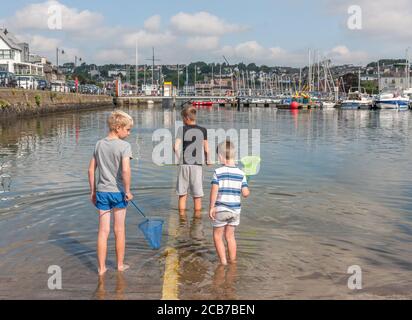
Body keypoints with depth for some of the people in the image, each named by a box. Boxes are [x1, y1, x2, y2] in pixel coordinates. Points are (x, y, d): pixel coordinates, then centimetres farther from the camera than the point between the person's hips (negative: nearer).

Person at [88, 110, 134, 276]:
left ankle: (102, 267, 12)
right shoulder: (124, 146, -12)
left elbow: (91, 170, 7)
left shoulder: (99, 144, 5)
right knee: (119, 230, 11)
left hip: (101, 191, 4)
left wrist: (93, 191, 15)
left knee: (103, 231, 8)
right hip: (118, 191, -4)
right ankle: (120, 265, 24)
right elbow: (126, 170, -24)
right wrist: (127, 191, -13)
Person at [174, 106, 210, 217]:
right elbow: (206, 150, 2)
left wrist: (179, 159, 5)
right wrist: (207, 160, 19)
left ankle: (182, 217, 15)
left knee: (182, 194, 11)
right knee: (197, 195, 7)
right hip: (197, 164, 0)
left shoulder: (182, 129, -3)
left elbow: (176, 147, -11)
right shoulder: (202, 130, 1)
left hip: (184, 165, 0)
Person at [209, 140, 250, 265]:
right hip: (235, 209, 4)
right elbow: (245, 193, -6)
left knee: (217, 235, 12)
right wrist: (248, 191, 17)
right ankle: (232, 260, 25)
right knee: (230, 235, 18)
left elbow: (214, 190, -17)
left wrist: (211, 207, -10)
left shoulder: (218, 172, -10)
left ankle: (223, 261, 10)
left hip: (221, 209, -4)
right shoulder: (241, 173, -1)